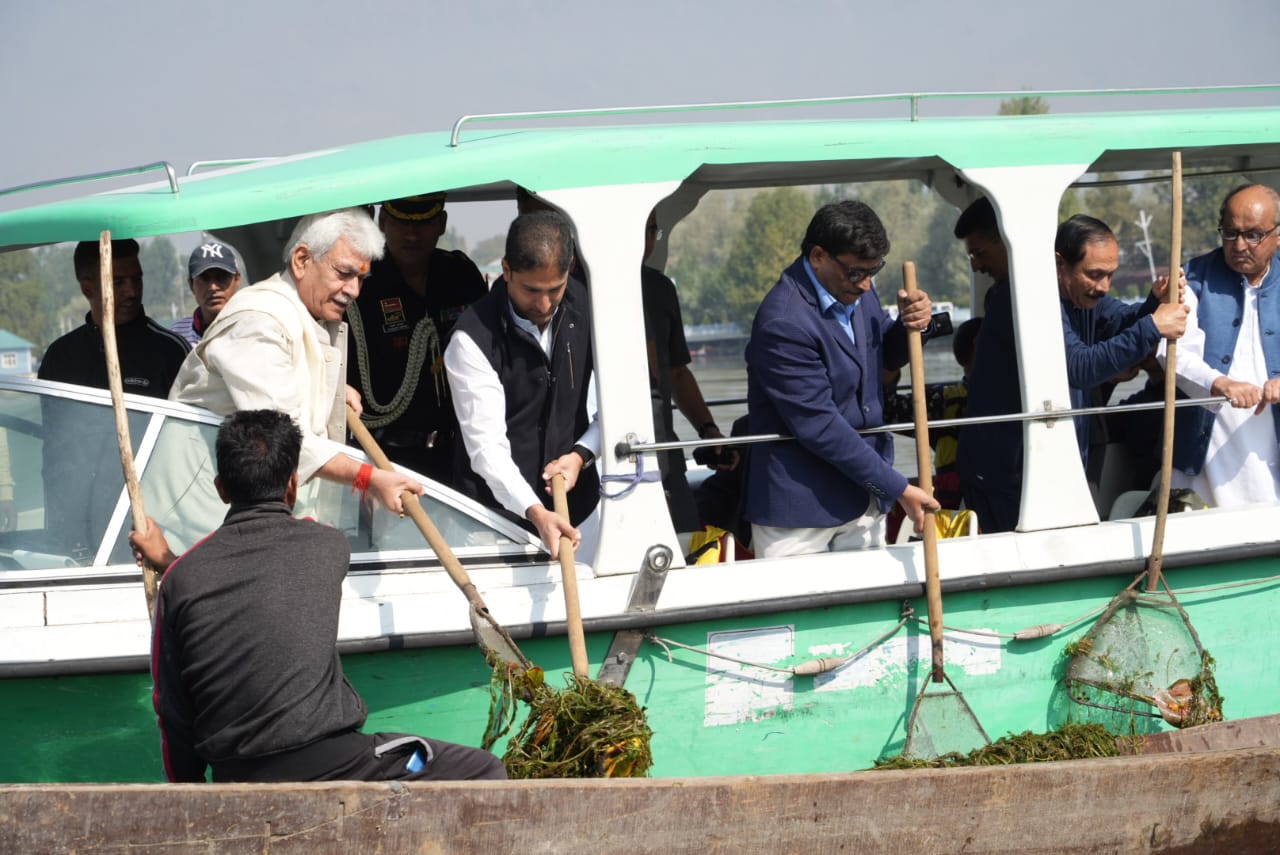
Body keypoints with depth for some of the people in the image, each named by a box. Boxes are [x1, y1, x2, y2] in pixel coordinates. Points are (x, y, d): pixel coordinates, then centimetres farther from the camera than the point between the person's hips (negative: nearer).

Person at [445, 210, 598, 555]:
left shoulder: (587, 308, -3)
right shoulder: (472, 339, -17)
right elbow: (486, 446, -23)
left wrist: (582, 454, -11)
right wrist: (534, 512, -36)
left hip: (577, 499, 4)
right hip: (499, 510, -4)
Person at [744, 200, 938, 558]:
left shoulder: (857, 291, 3)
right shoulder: (783, 324, -23)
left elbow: (886, 356, 21)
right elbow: (820, 427, -23)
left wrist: (909, 325, -4)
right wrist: (898, 489, -20)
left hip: (863, 499, 8)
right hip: (800, 509, -8)